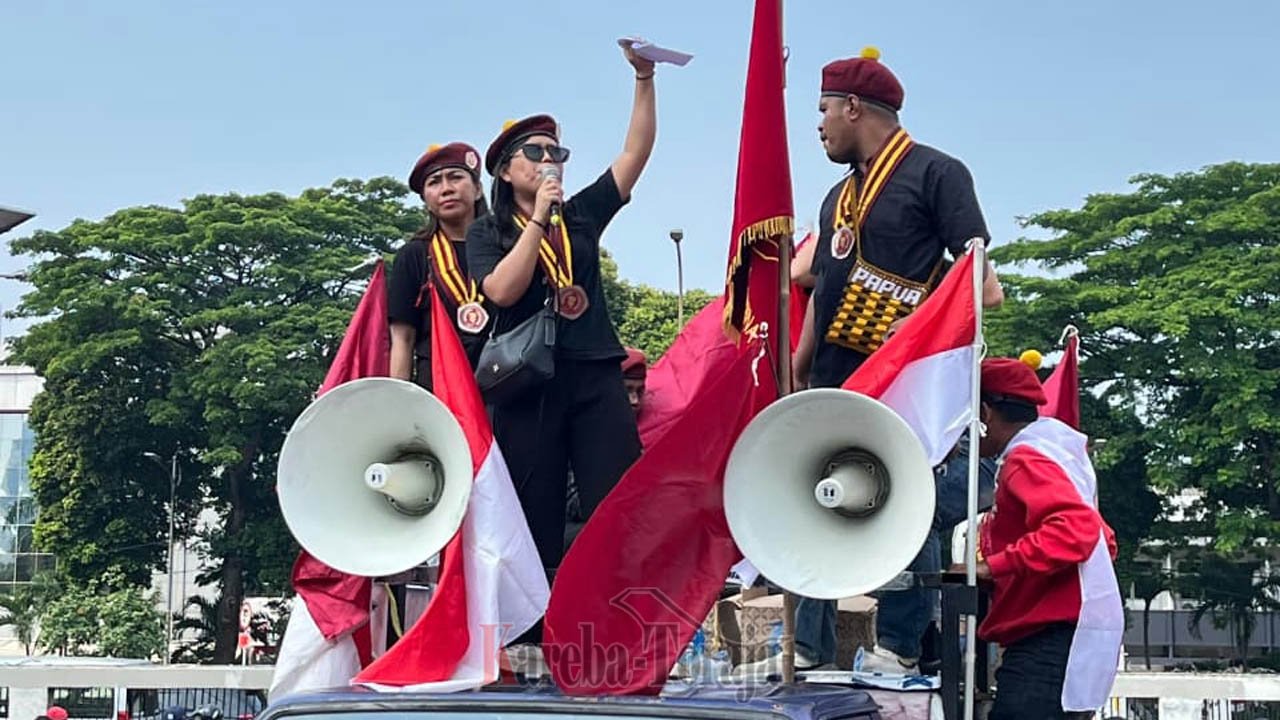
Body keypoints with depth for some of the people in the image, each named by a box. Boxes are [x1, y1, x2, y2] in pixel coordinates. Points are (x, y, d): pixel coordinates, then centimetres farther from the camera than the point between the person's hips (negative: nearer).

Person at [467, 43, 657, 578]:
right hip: (528, 384, -2)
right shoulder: (487, 233, 9)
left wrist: (643, 78, 0)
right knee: (534, 520, -1)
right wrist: (539, 217, -9)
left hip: (596, 378, 2)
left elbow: (635, 153, 10)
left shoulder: (582, 215, 16)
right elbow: (503, 290, -11)